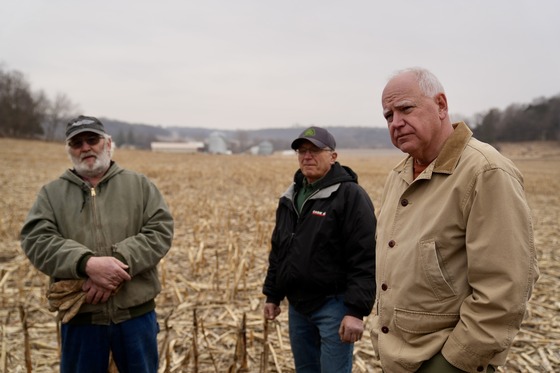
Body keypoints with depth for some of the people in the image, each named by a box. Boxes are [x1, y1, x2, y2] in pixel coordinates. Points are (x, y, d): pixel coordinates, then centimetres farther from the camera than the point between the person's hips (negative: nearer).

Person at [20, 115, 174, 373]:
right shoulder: (51, 193, 7)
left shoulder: (139, 185, 5)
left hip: (135, 313, 0)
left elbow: (161, 230, -6)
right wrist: (87, 264, -24)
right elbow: (36, 240, -7)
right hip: (80, 317, 1)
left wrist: (119, 262, -21)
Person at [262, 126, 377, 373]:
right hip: (298, 304, 7)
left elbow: (365, 259, -19)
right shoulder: (291, 197, 11)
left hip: (333, 304, -7)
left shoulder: (350, 196, -14)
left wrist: (357, 311, -23)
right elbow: (278, 251, 17)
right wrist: (272, 295, 17)